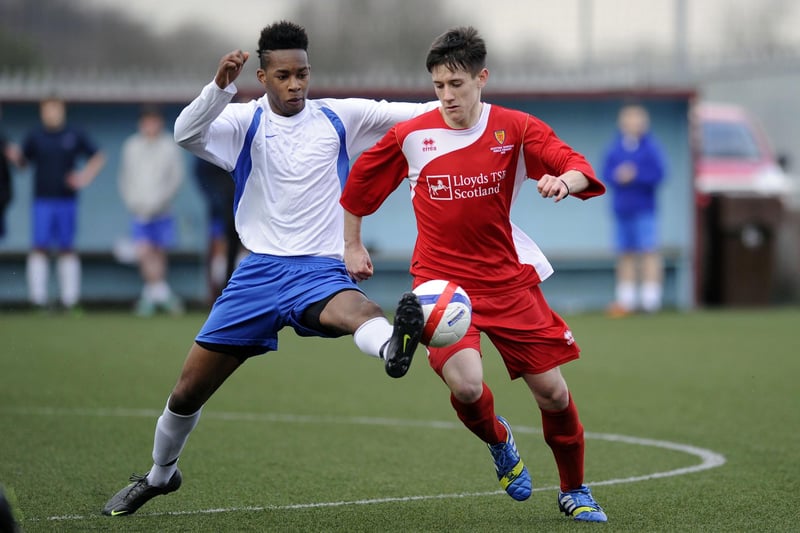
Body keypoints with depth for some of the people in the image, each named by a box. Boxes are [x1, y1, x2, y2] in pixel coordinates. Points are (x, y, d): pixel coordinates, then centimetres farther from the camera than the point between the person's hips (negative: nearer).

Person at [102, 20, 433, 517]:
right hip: (259, 270, 2)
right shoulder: (246, 121, 2)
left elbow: (411, 113, -1)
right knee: (190, 388, 7)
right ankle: (161, 474, 32)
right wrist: (220, 85, -32)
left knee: (352, 308, -40)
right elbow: (187, 133, -17)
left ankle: (394, 345, -74)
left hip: (320, 268, -2)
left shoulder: (338, 118, 4)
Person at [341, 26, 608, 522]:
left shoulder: (515, 129, -4)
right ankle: (498, 440, 13)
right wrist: (352, 245, 17)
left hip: (508, 280, 1)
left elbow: (579, 170, -12)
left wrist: (564, 180, -35)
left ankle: (574, 490, 25)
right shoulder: (410, 137, -3)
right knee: (466, 384, -24)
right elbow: (359, 183, 13)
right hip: (440, 280, -1)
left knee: (552, 392, -1)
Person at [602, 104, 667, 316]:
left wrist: (635, 175, -17)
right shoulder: (614, 147, 7)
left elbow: (658, 173, -9)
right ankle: (626, 300, 12)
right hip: (621, 208, 4)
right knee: (625, 253, 7)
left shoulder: (650, 146, -4)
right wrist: (618, 176, -13)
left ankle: (650, 298, -7)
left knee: (649, 251, -8)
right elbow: (605, 172, 6)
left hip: (644, 208, -4)